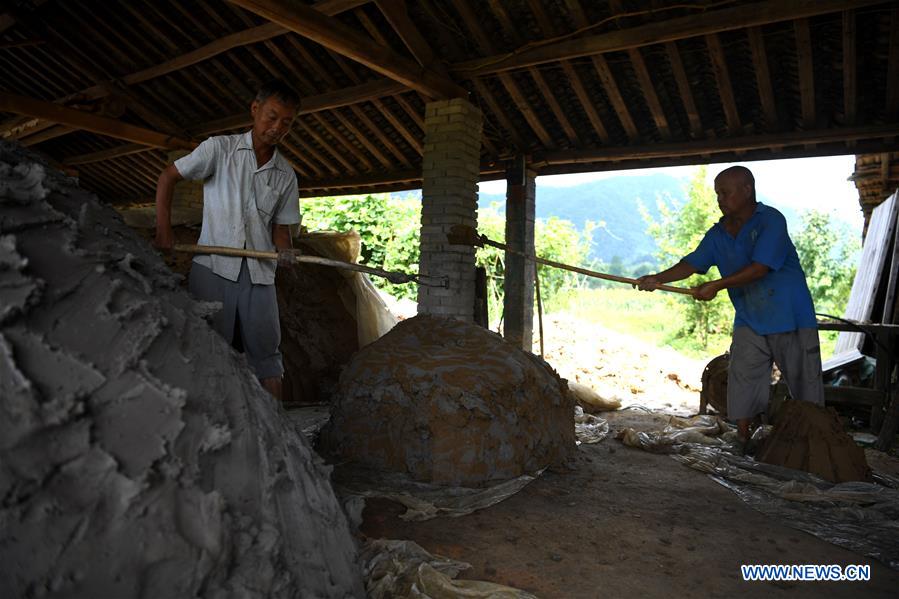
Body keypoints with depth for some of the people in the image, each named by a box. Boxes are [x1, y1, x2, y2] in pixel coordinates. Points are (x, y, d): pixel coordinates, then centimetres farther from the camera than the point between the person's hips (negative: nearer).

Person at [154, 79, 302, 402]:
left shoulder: (286, 175, 12)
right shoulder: (220, 148, 3)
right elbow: (168, 177, 7)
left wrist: (285, 251, -9)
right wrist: (163, 229, -2)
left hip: (259, 273, 3)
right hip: (214, 267, -3)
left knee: (266, 350, 3)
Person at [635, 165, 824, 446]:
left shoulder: (771, 220, -13)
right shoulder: (718, 233, 6)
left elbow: (760, 267, -23)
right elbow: (692, 263, -1)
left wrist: (716, 285, -26)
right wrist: (658, 278, -18)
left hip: (790, 318, -5)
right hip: (749, 320, 5)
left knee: (805, 383, 5)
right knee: (742, 381, 2)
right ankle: (743, 442, 13)